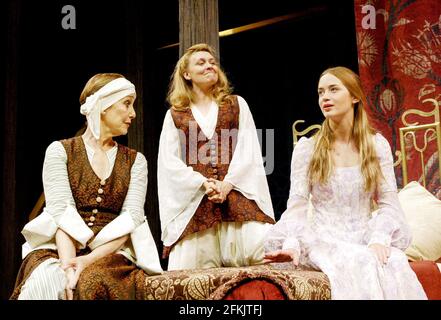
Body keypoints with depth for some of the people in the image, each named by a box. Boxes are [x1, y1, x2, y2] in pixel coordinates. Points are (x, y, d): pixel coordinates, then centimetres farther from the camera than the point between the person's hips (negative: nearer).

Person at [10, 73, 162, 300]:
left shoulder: (135, 161, 11)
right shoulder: (60, 151, 5)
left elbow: (131, 218, -3)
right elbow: (62, 212, -9)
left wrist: (89, 259, -18)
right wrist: (69, 264, -24)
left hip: (111, 253, 1)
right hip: (57, 250, 0)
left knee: (93, 282, -32)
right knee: (50, 281, -33)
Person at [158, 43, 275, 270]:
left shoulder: (237, 104, 16)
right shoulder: (174, 115, 14)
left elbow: (248, 150, 5)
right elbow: (169, 162, 3)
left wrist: (227, 183, -10)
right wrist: (204, 183, -11)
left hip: (236, 191, 1)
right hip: (194, 199, 0)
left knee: (266, 251, -15)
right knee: (187, 270, -9)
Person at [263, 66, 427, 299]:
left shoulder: (377, 145, 8)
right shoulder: (307, 147, 4)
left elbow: (389, 202, 2)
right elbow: (297, 205, -2)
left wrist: (378, 240, -16)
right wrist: (293, 244, -20)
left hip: (363, 237, 2)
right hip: (323, 237, -2)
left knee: (394, 261, -30)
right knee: (359, 262, -33)